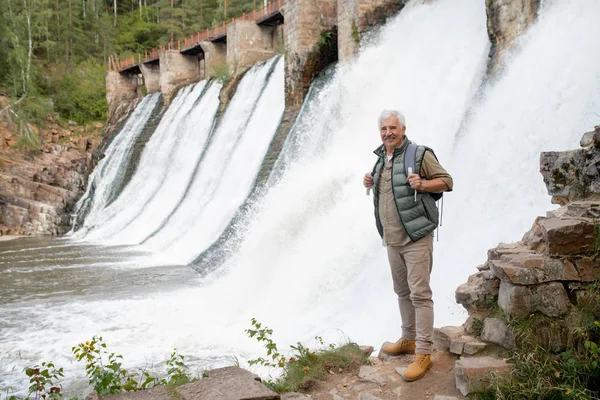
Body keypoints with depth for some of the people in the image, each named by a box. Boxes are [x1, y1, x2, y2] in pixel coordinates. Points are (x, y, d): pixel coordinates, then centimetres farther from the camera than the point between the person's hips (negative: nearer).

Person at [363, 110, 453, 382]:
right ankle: (408, 339, 32)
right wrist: (371, 183, 7)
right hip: (391, 238, 8)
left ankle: (423, 354, 0)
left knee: (419, 294, -6)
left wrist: (423, 184, -24)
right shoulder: (382, 158, 12)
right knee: (402, 291, 17)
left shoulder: (419, 154, -10)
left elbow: (446, 181, -7)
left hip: (416, 237, -7)